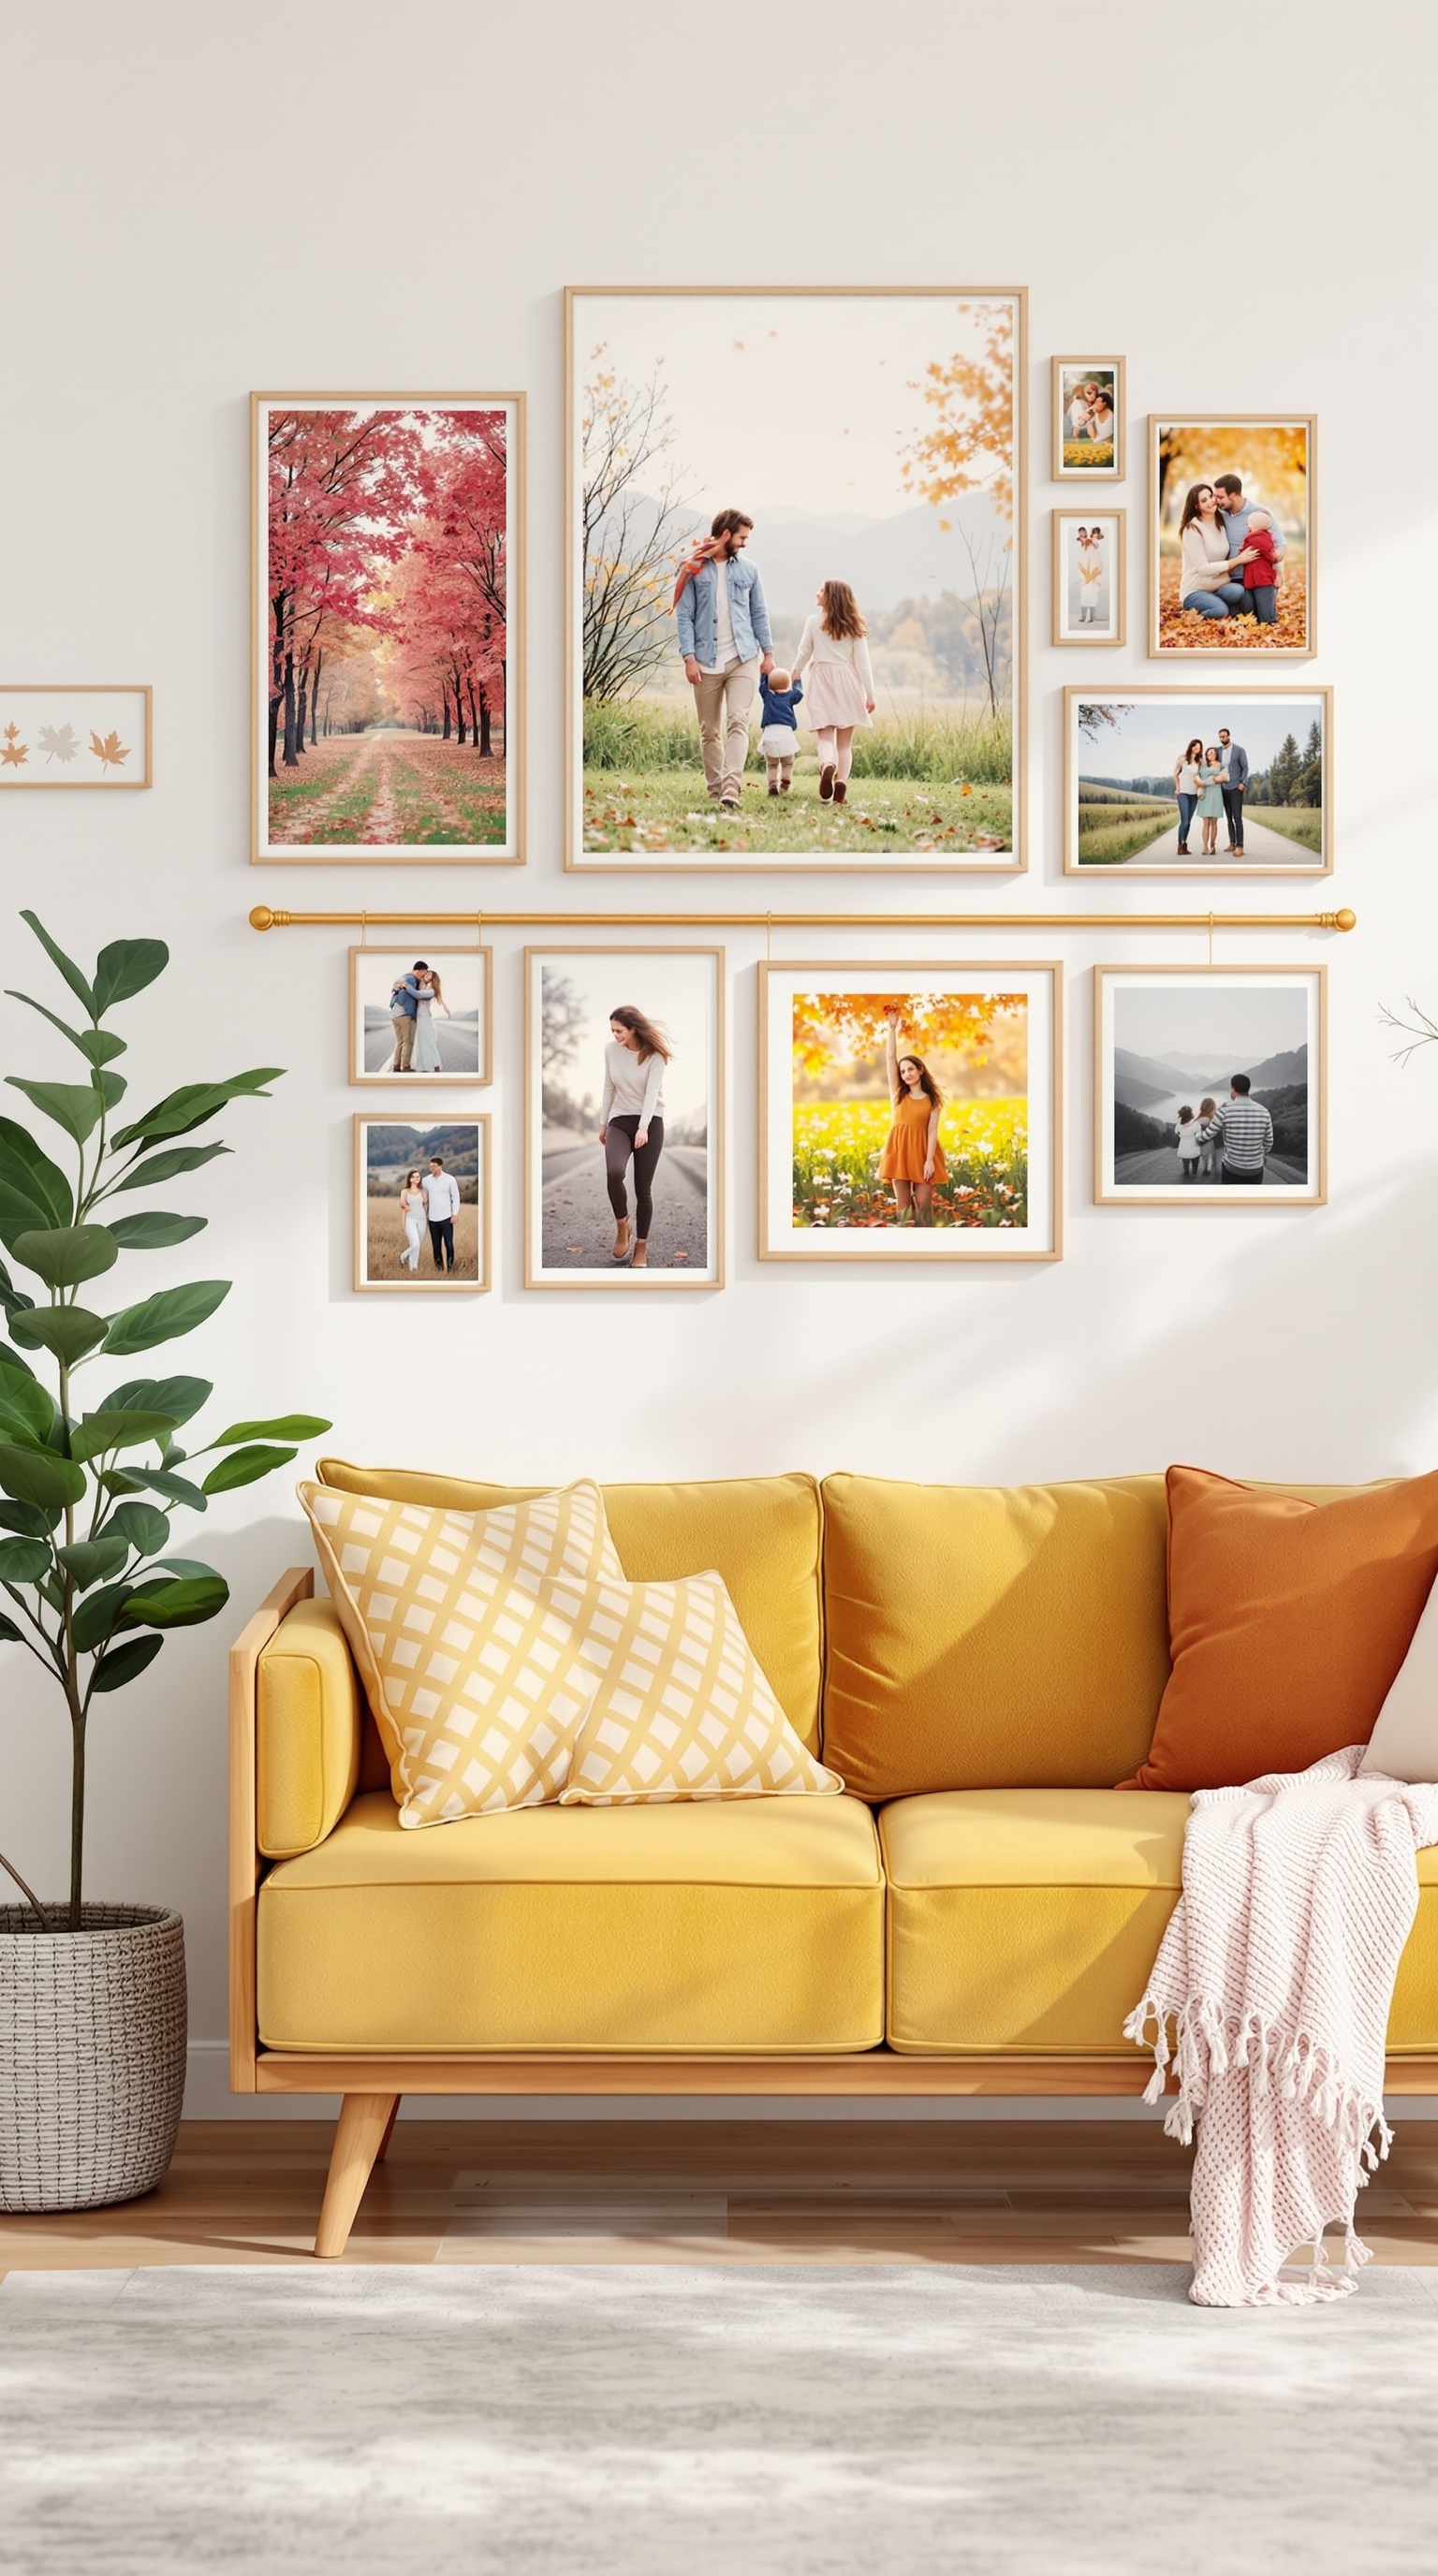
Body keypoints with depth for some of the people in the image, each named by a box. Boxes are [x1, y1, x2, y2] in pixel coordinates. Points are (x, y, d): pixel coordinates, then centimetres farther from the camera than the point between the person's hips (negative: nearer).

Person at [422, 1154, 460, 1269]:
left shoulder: (450, 1180, -2)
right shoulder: (426, 1180, 6)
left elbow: (456, 1197, 1)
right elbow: (425, 1199, 13)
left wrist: (455, 1214, -7)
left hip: (446, 1218, -3)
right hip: (433, 1218, 3)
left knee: (448, 1244, -5)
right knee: (436, 1245, 5)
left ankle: (450, 1267, 3)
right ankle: (439, 1268, 12)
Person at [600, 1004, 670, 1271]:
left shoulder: (654, 1054, -11)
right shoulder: (611, 1050, 1)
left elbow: (652, 1091, -21)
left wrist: (643, 1127, -33)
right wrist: (603, 1123, 16)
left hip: (650, 1123, -2)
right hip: (620, 1121, 2)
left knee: (643, 1188, -2)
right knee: (614, 1172, -27)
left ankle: (641, 1247, 14)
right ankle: (622, 1226, -4)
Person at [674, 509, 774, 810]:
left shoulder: (748, 571, 10)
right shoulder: (693, 569, 1)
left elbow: (759, 614, 15)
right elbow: (684, 615, -1)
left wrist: (768, 652, 9)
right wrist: (689, 657, -10)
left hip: (743, 659, 1)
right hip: (707, 661, -1)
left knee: (738, 722, -15)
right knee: (710, 730, 6)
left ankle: (732, 787, -26)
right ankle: (715, 788, 16)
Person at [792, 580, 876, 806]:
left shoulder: (814, 621, -2)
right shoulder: (854, 627, 3)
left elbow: (803, 653, 6)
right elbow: (863, 662, 0)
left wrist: (795, 675, 25)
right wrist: (870, 694, 1)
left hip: (822, 681, -1)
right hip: (848, 684, 1)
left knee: (825, 737, -2)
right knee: (845, 743, 7)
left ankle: (827, 764, -33)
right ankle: (842, 782, -7)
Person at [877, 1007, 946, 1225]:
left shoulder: (932, 1100, 7)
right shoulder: (898, 1093, 11)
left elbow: (932, 1131, -1)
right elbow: (890, 1058, 6)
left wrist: (930, 1159, -13)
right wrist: (891, 1028, 1)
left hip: (921, 1150, -1)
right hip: (899, 1150, 2)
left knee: (923, 1203, -4)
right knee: (903, 1204, 0)